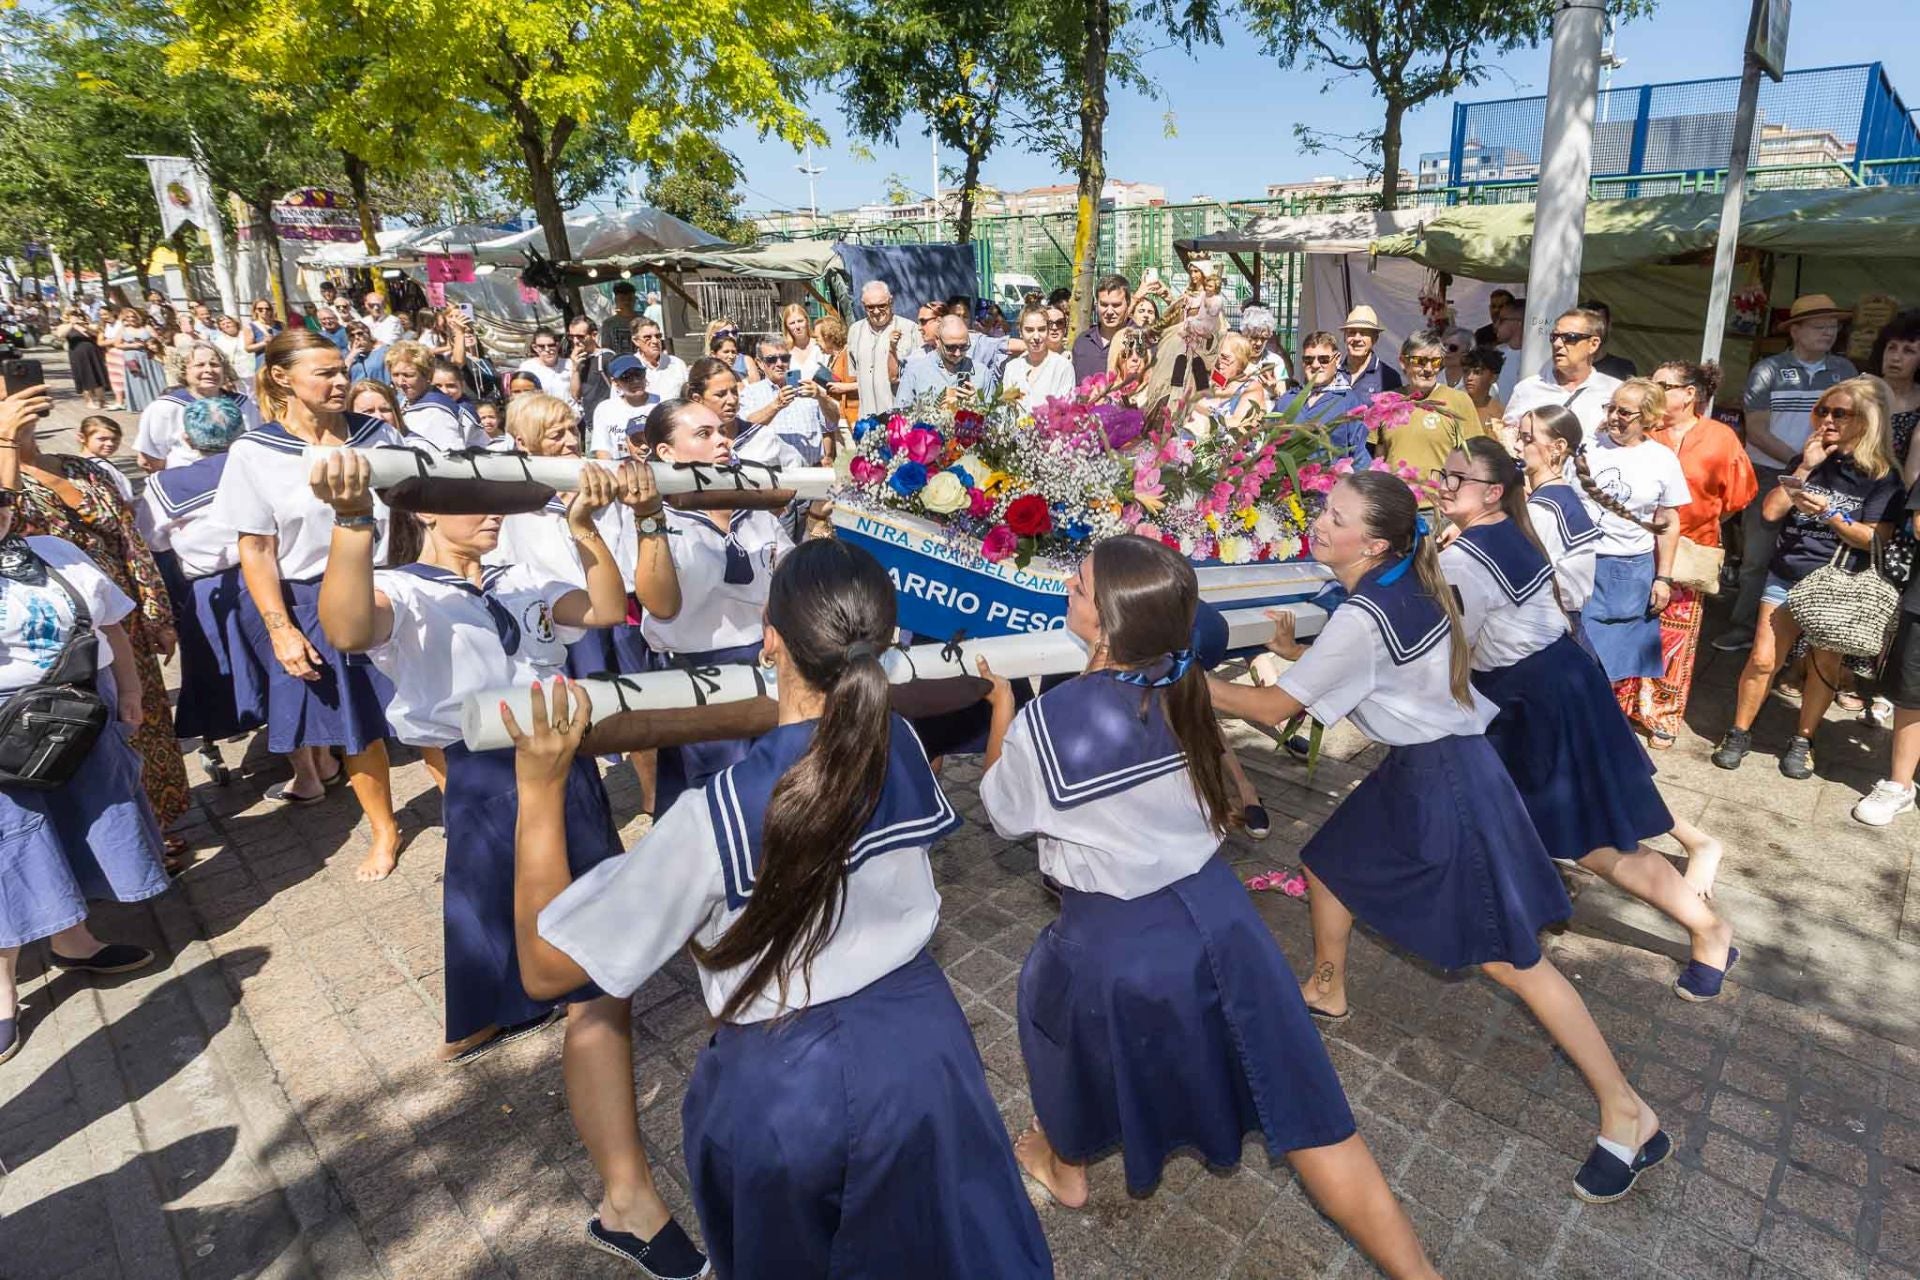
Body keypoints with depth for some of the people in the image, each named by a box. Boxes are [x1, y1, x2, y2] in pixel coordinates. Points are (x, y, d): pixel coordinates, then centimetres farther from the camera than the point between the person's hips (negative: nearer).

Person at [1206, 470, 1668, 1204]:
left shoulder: (1362, 617, -27)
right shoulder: (1401, 587, 0)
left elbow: (1274, 709, -20)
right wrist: (1298, 653, 4)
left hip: (1445, 780, -10)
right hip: (1418, 764, 10)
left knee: (1507, 958, 0)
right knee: (1330, 864, 22)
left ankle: (1628, 1116, 15)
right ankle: (1326, 992, 47)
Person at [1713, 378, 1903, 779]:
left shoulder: (1882, 475, -3)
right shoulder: (1810, 459, 7)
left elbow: (1876, 539, -9)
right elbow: (1771, 512, -3)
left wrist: (1830, 514, -20)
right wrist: (1805, 469, -9)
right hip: (1785, 576, 2)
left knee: (1826, 666, 5)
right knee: (1762, 659, -2)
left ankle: (1802, 741, 20)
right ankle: (1739, 733, 10)